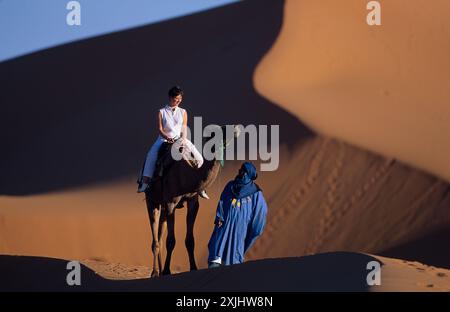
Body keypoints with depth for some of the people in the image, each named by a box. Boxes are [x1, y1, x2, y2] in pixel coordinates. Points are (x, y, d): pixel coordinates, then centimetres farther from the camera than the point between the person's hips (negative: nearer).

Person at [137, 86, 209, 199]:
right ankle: (145, 181, -31)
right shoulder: (162, 112, 4)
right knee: (151, 155, -32)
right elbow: (160, 129, -4)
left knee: (198, 158, -12)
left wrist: (183, 139, -14)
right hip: (164, 139, -3)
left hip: (180, 139, 3)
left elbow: (184, 129, 6)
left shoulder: (183, 112, 12)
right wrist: (167, 138, -22)